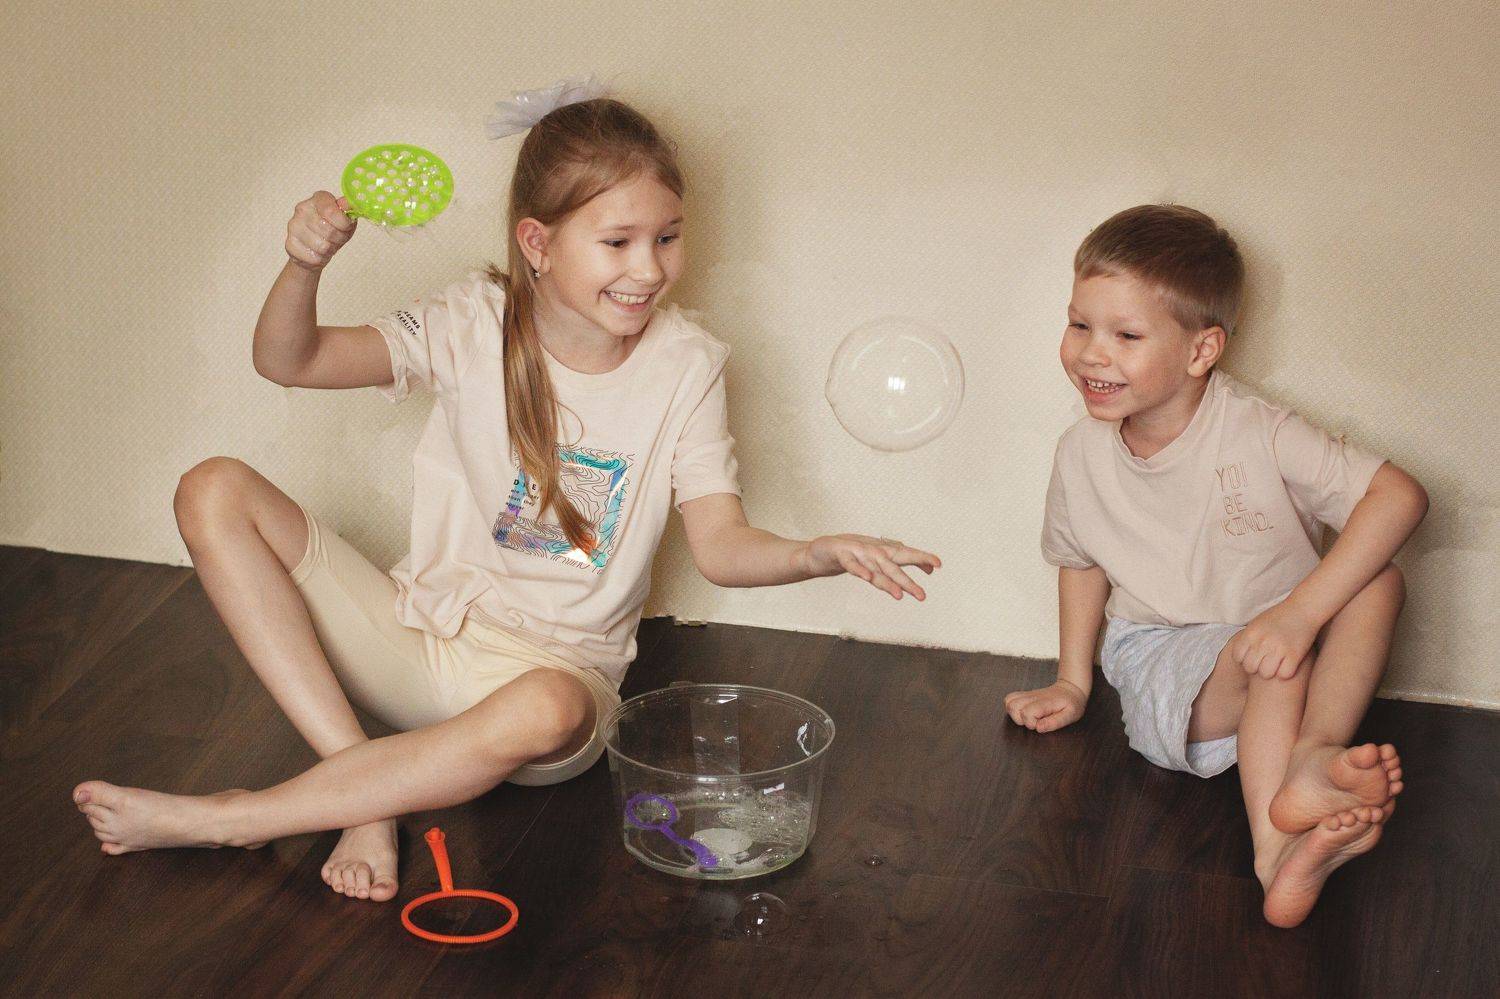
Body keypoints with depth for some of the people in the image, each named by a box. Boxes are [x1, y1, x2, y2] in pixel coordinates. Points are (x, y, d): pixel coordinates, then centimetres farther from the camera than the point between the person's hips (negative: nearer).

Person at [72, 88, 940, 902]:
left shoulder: (685, 367, -5)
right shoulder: (474, 325, -4)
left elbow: (721, 545, -8)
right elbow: (287, 360, -5)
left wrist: (820, 554, -28)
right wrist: (305, 267, -26)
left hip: (553, 664, -2)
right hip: (418, 634, 2)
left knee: (544, 712, -42)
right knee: (216, 493, -14)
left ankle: (230, 818, -25)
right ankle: (358, 772, -20)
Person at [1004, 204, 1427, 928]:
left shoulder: (1255, 432, -18)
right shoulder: (1082, 454, -4)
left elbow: (1400, 495, -27)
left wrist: (1300, 611, -34)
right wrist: (1072, 682, 12)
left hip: (1273, 644, 0)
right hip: (1162, 663, 0)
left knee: (1379, 581, -29)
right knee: (1273, 666, -33)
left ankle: (1316, 752, -45)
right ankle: (1277, 851, -47)